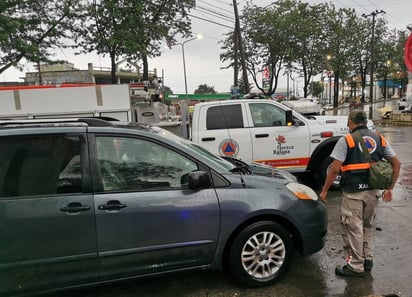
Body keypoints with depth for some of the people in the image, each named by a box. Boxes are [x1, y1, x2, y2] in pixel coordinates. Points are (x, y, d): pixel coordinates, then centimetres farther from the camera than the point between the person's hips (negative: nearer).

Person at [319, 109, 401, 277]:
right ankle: (367, 260, 32)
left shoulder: (346, 140, -8)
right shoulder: (379, 139, 9)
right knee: (367, 226, 21)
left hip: (353, 193, -6)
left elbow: (335, 169, -15)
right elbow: (396, 164, 9)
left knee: (353, 229, 5)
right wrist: (390, 188, 14)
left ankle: (356, 266, 14)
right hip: (373, 192, 6)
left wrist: (324, 191, -7)